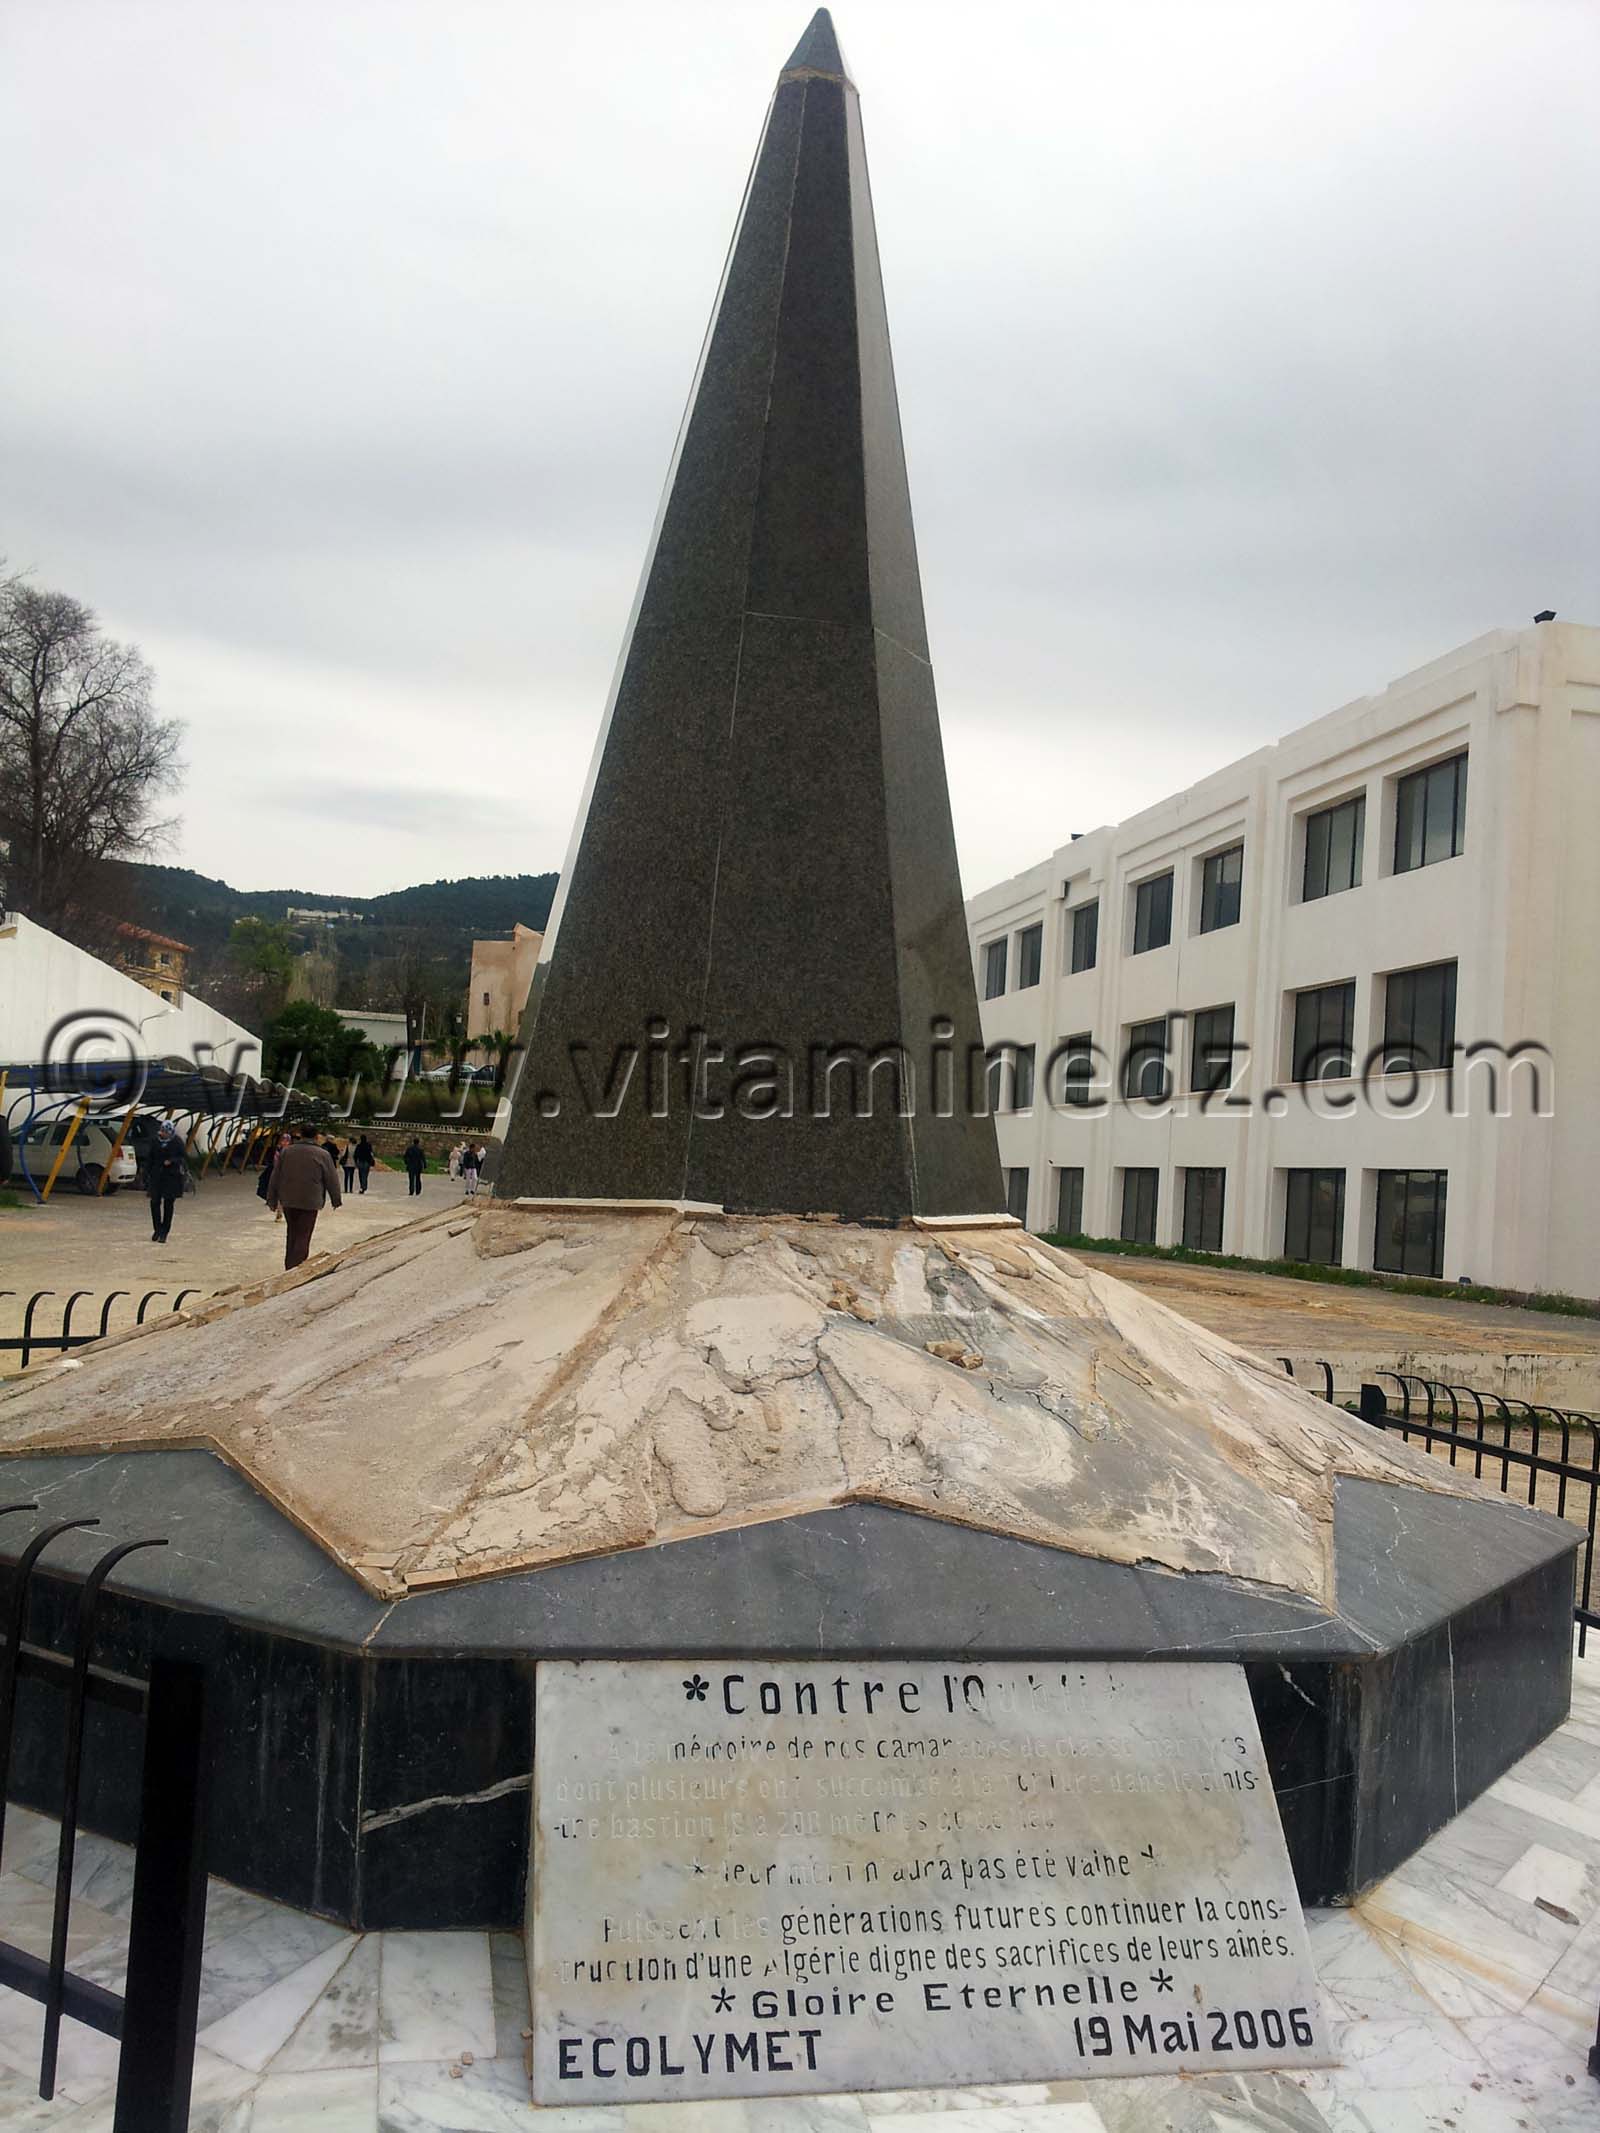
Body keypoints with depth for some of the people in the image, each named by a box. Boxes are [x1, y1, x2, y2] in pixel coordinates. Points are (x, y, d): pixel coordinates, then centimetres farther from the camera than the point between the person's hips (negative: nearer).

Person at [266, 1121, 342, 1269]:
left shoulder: (286, 1151, 6)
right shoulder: (323, 1155, -4)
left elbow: (275, 1178, 9)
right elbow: (332, 1180, 1)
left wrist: (272, 1200, 15)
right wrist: (337, 1200, 14)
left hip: (288, 1201, 4)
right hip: (309, 1202, -4)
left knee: (292, 1233, 17)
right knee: (303, 1236, -1)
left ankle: (289, 1267, 19)